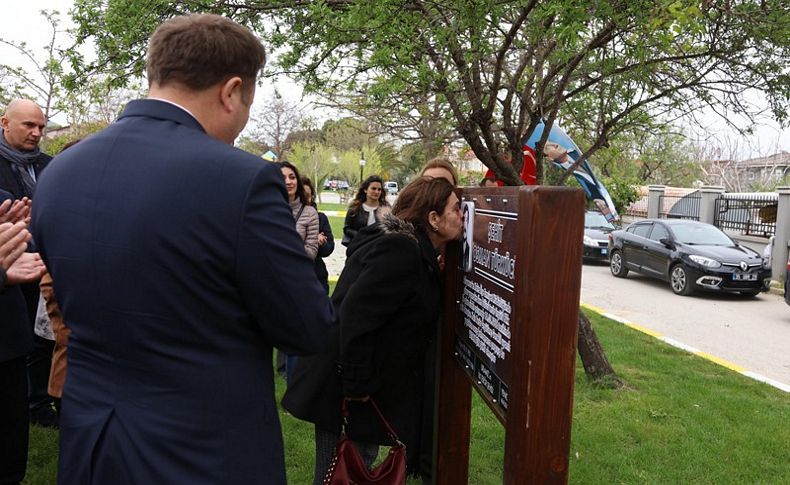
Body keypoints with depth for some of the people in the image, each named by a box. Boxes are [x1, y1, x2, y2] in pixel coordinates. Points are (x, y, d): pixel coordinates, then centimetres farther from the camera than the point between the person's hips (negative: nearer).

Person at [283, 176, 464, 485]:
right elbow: (356, 316, -29)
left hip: (364, 382, 10)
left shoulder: (412, 249, 9)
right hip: (341, 388, -10)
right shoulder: (401, 251, -23)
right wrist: (356, 386, -24)